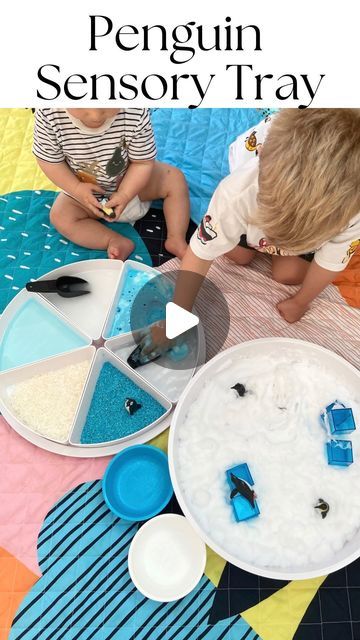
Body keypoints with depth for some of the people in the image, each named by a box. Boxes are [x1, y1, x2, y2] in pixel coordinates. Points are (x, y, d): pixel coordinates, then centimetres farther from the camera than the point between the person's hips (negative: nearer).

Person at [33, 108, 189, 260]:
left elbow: (143, 162, -21)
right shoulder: (48, 115, -30)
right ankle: (117, 241, -19)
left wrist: (125, 195, -31)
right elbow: (48, 159, -17)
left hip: (132, 184, 0)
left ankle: (176, 240, -7)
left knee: (174, 178, -11)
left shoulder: (136, 114, -31)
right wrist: (77, 189, -26)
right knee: (60, 217, -16)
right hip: (84, 191, 1)